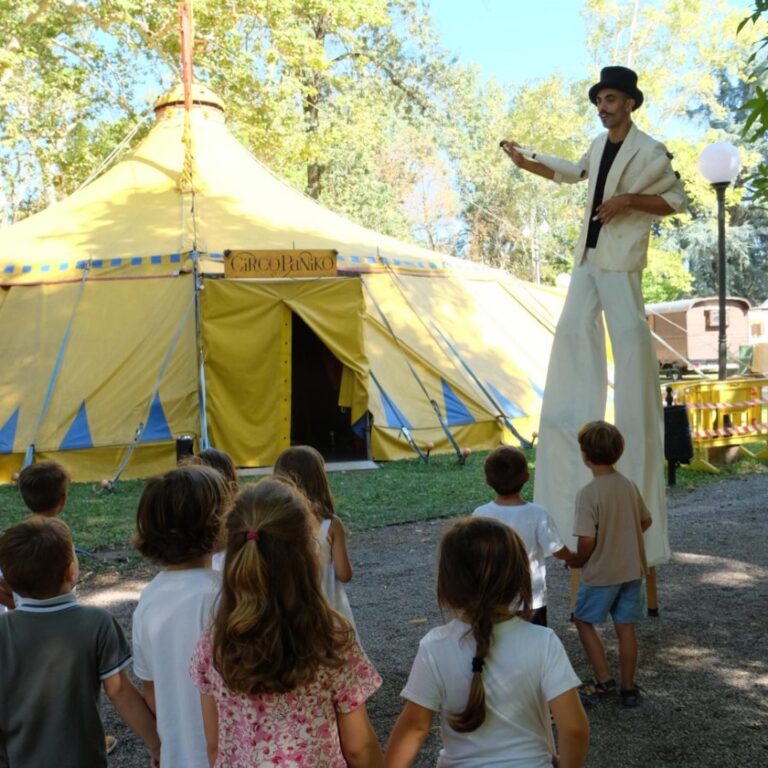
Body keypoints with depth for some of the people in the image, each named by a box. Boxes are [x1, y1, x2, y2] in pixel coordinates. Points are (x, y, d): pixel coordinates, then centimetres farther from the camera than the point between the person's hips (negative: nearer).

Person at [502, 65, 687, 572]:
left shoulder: (649, 152, -8)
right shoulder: (599, 146, 13)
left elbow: (678, 200, -5)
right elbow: (572, 172, 31)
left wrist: (628, 199, -16)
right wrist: (523, 162, 22)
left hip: (620, 262, -8)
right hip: (589, 257, 8)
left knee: (630, 341, -10)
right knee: (573, 332, 9)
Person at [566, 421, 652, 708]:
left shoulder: (588, 493, -21)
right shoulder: (629, 486, -1)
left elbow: (587, 541, -24)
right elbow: (646, 521, 13)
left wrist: (577, 560, -5)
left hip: (601, 573, -6)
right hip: (632, 569, 6)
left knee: (584, 622, 14)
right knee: (625, 627, 13)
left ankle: (604, 682, 13)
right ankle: (628, 689, 22)